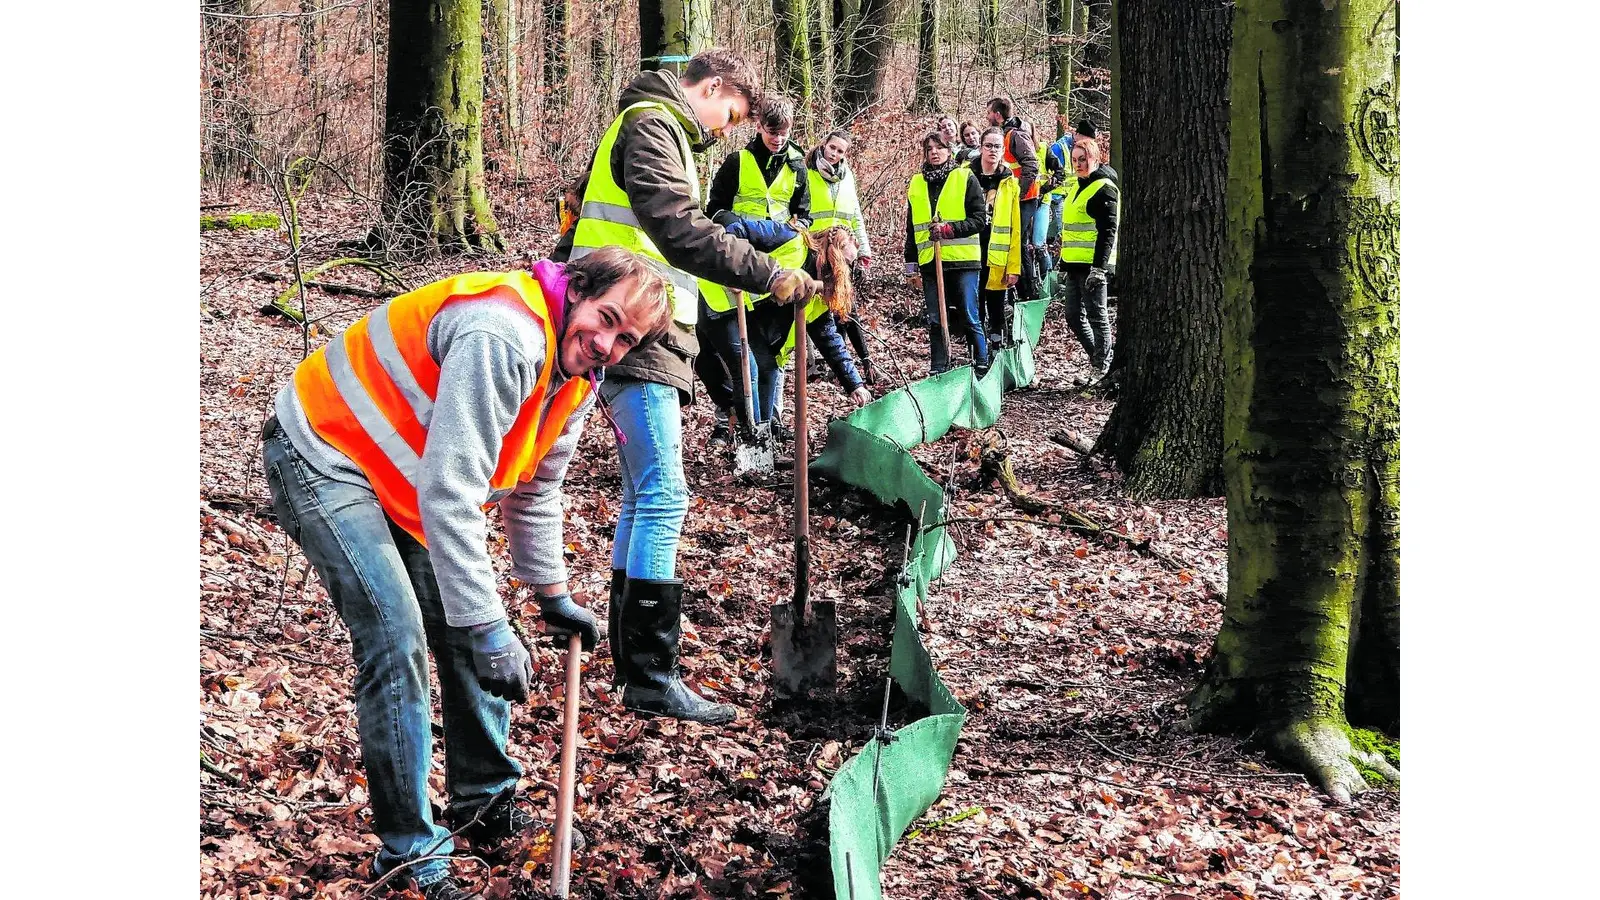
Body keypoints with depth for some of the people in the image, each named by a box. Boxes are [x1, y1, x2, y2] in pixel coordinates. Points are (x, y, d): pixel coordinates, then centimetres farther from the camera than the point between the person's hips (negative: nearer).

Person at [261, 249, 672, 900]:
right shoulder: (503, 338, -33)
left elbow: (533, 490, 15)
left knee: (466, 627, 10)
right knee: (397, 639, -18)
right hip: (321, 455, -9)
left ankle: (486, 802, 27)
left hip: (400, 475, 10)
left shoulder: (576, 379, -1)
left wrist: (552, 595, 19)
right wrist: (490, 629, -32)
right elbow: (450, 493, -35)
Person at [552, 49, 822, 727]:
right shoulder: (652, 126, -8)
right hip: (639, 339, -11)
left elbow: (576, 230, 30)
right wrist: (769, 275, -27)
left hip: (633, 338, 11)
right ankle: (651, 679, -12)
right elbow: (681, 230, -24)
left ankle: (630, 659, 20)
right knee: (663, 498, -13)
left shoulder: (650, 128, 25)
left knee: (644, 498, 14)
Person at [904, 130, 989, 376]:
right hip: (930, 263, 4)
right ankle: (938, 372, 13)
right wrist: (911, 267, 13)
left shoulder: (965, 178, 1)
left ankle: (982, 368, 5)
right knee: (935, 321, 6)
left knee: (969, 319, -3)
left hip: (962, 261, -4)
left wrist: (949, 229, -17)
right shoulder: (916, 184, 14)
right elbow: (911, 229, 17)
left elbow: (979, 219, -4)